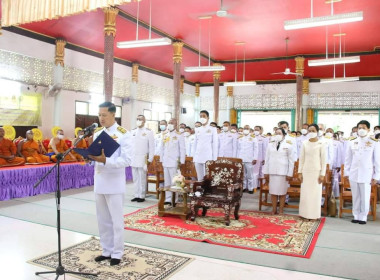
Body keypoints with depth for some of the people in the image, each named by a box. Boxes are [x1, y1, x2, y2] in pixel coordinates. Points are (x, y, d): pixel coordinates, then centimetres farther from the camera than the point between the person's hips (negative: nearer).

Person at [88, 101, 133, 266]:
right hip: (99, 182, 6)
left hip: (114, 184, -6)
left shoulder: (124, 134, -10)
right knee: (103, 220, 14)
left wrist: (105, 161, -27)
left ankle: (117, 253, 19)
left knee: (116, 220, 5)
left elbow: (127, 160, -16)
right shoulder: (96, 132, 10)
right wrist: (89, 156, -8)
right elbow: (95, 154, 16)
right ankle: (107, 251, 28)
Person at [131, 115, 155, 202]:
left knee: (142, 178, -3)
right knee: (135, 178, 9)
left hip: (143, 159, -5)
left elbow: (151, 146, -4)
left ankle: (142, 196, 7)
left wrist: (150, 159, -7)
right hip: (133, 159, 5)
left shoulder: (148, 132, -3)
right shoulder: (133, 132, 11)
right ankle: (136, 195, 18)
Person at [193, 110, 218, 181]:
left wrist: (214, 159, -6)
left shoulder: (212, 129, 2)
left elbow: (215, 144, -1)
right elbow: (195, 144, 15)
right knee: (200, 178, 5)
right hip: (198, 157, 4)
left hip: (208, 157, -4)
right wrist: (194, 158, 10)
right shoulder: (197, 130, 14)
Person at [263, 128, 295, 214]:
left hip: (283, 172, -2)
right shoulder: (270, 145, 10)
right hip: (272, 171, 2)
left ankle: (281, 210, 12)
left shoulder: (288, 146, 2)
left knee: (282, 192, 2)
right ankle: (274, 210, 14)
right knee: (273, 191, 5)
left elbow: (291, 161, 0)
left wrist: (290, 173, -5)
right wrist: (266, 171, 6)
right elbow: (267, 159, 10)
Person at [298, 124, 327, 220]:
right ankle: (305, 214, 15)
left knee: (315, 193, 2)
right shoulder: (305, 143, 5)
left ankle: (314, 215, 12)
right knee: (305, 193, 6)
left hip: (316, 171, -3)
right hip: (306, 171, 3)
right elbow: (301, 159, 8)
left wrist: (322, 174, -7)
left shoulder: (321, 144, -4)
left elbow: (324, 160, -3)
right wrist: (300, 172, 4)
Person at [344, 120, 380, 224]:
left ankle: (363, 217, 15)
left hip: (366, 175, -2)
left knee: (365, 197, 3)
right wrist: (346, 172, 5)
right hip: (353, 174, 2)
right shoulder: (352, 143, 6)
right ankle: (356, 216, 19)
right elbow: (348, 159, 9)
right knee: (355, 197, 9)